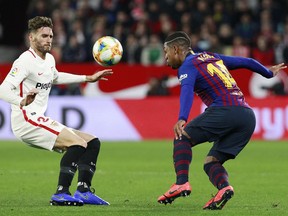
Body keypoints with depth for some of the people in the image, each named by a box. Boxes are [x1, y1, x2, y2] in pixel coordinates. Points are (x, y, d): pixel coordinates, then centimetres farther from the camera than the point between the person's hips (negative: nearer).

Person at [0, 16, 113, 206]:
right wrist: (22, 102, -45)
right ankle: (61, 194, -24)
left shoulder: (49, 59, 14)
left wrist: (88, 78, 37)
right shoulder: (26, 61, -14)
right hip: (26, 121, -10)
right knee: (79, 143, -25)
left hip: (42, 122, 10)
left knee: (93, 143, 7)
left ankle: (84, 191, 3)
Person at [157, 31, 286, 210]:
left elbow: (187, 91, -17)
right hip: (248, 116, 7)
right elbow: (246, 62, 35)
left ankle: (182, 183, -17)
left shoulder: (187, 66, 4)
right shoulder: (212, 57, 27)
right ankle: (224, 187, -20)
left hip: (225, 110, -7)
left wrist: (182, 119, -33)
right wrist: (269, 73, 53)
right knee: (211, 162, 10)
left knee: (182, 138, 2)